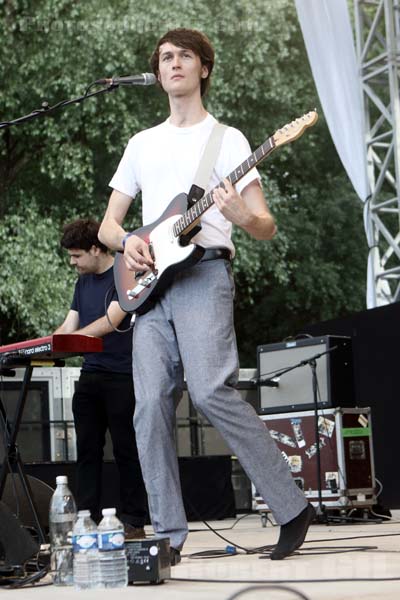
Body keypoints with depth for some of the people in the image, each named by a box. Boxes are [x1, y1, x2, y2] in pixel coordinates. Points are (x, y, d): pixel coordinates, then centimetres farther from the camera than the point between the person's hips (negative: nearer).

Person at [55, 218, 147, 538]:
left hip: (123, 377, -7)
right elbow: (69, 326, 16)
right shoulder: (83, 282, 17)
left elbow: (110, 321, -17)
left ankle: (134, 521, 3)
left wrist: (67, 339, -25)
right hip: (91, 376, 7)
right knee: (87, 449, 3)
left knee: (126, 451, -2)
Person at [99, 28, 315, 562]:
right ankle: (169, 536, -1)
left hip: (203, 274, -4)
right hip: (150, 283, 5)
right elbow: (107, 224, 22)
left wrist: (240, 215, -20)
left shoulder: (226, 138, 10)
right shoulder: (142, 143, 23)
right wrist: (127, 240, -2)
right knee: (151, 406, -7)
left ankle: (293, 507, -10)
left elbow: (267, 228, 4)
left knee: (211, 391, -20)